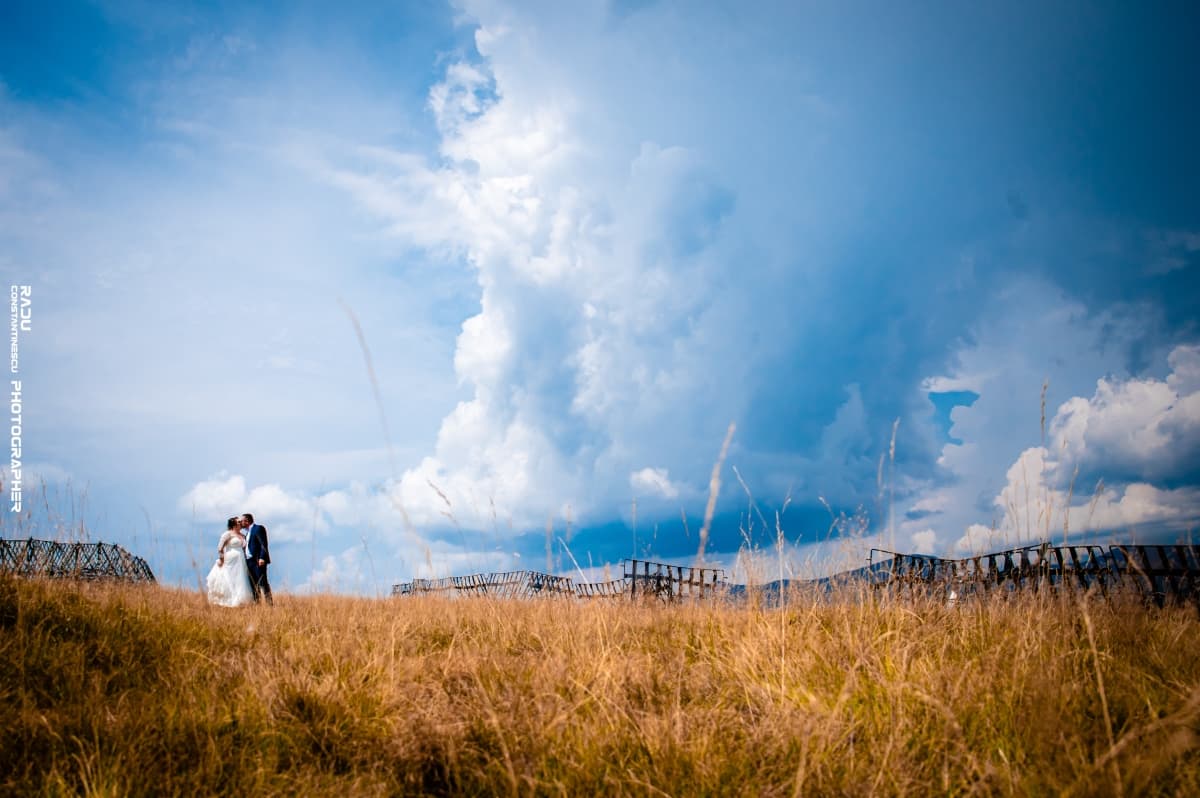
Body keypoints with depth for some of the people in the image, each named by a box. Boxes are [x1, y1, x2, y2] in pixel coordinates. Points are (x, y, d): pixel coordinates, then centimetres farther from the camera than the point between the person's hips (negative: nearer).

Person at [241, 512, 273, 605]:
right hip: (250, 561, 9)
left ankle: (270, 603, -16)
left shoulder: (258, 528, -5)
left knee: (262, 582, -14)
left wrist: (262, 558, -23)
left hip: (258, 560, -9)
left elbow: (264, 544, -14)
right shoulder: (248, 531, 22)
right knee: (253, 584, 7)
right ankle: (256, 603, 8)